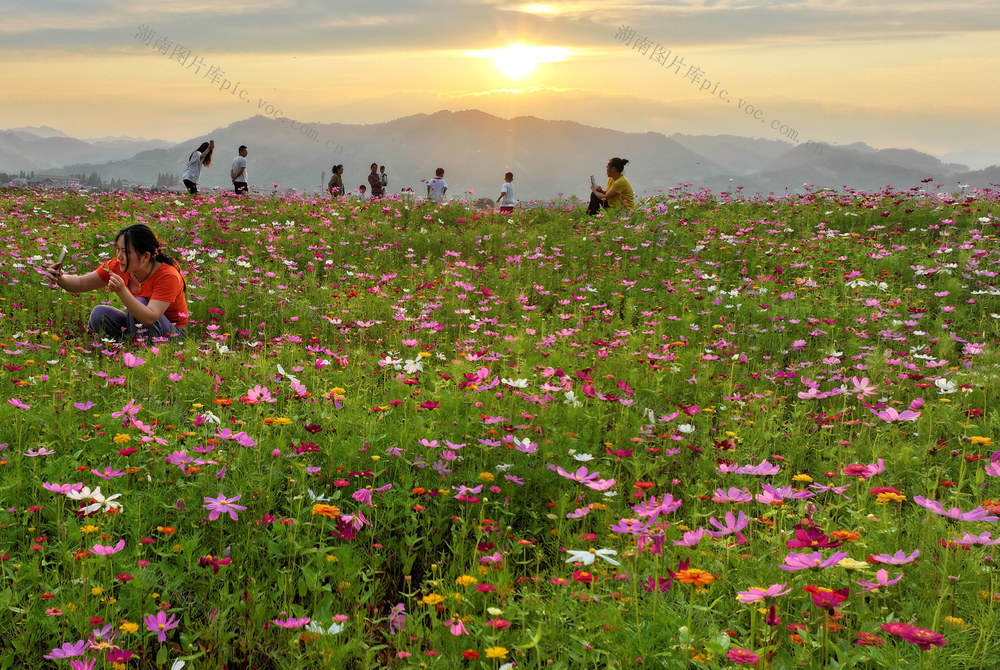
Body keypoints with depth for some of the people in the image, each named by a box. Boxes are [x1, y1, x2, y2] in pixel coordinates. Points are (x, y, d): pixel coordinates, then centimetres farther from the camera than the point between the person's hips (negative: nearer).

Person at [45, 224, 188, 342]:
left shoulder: (168, 276, -28)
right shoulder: (117, 266, -11)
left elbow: (149, 318, -38)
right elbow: (81, 283, -2)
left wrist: (121, 291, -47)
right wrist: (60, 278, -24)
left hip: (171, 331, -5)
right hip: (139, 324, 6)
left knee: (140, 302, -30)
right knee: (99, 313, -17)